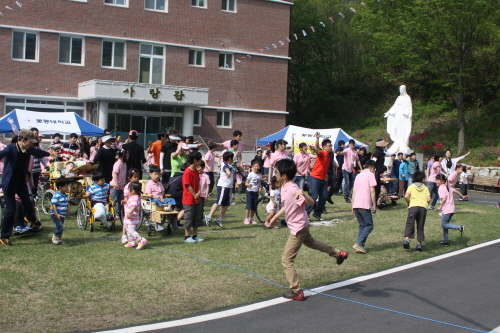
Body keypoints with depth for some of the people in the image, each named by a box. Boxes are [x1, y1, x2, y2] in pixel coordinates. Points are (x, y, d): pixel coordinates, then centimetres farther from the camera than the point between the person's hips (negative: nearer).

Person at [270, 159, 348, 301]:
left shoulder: (292, 189, -28)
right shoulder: (284, 187, 1)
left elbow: (311, 203, -36)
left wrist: (303, 193, -54)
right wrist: (276, 216, 24)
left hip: (298, 228, -10)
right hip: (301, 226, 10)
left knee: (287, 259, -4)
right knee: (310, 242, 36)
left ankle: (296, 292, 2)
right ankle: (339, 254, 52)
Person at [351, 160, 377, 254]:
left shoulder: (358, 175, 20)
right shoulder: (370, 174, 0)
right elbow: (372, 191, -7)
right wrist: (374, 205, -5)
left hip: (356, 204, 7)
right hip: (365, 205, -7)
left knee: (362, 225, 15)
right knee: (369, 225, -3)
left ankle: (359, 245, 8)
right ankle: (358, 243, -15)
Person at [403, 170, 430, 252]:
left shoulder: (411, 186, 12)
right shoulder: (425, 188, 17)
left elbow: (406, 196, -3)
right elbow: (429, 199, 5)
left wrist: (407, 203, 14)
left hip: (413, 206, -1)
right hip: (423, 207, 1)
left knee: (410, 224, -4)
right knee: (420, 227, 8)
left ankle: (407, 240, -23)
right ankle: (419, 243, 5)